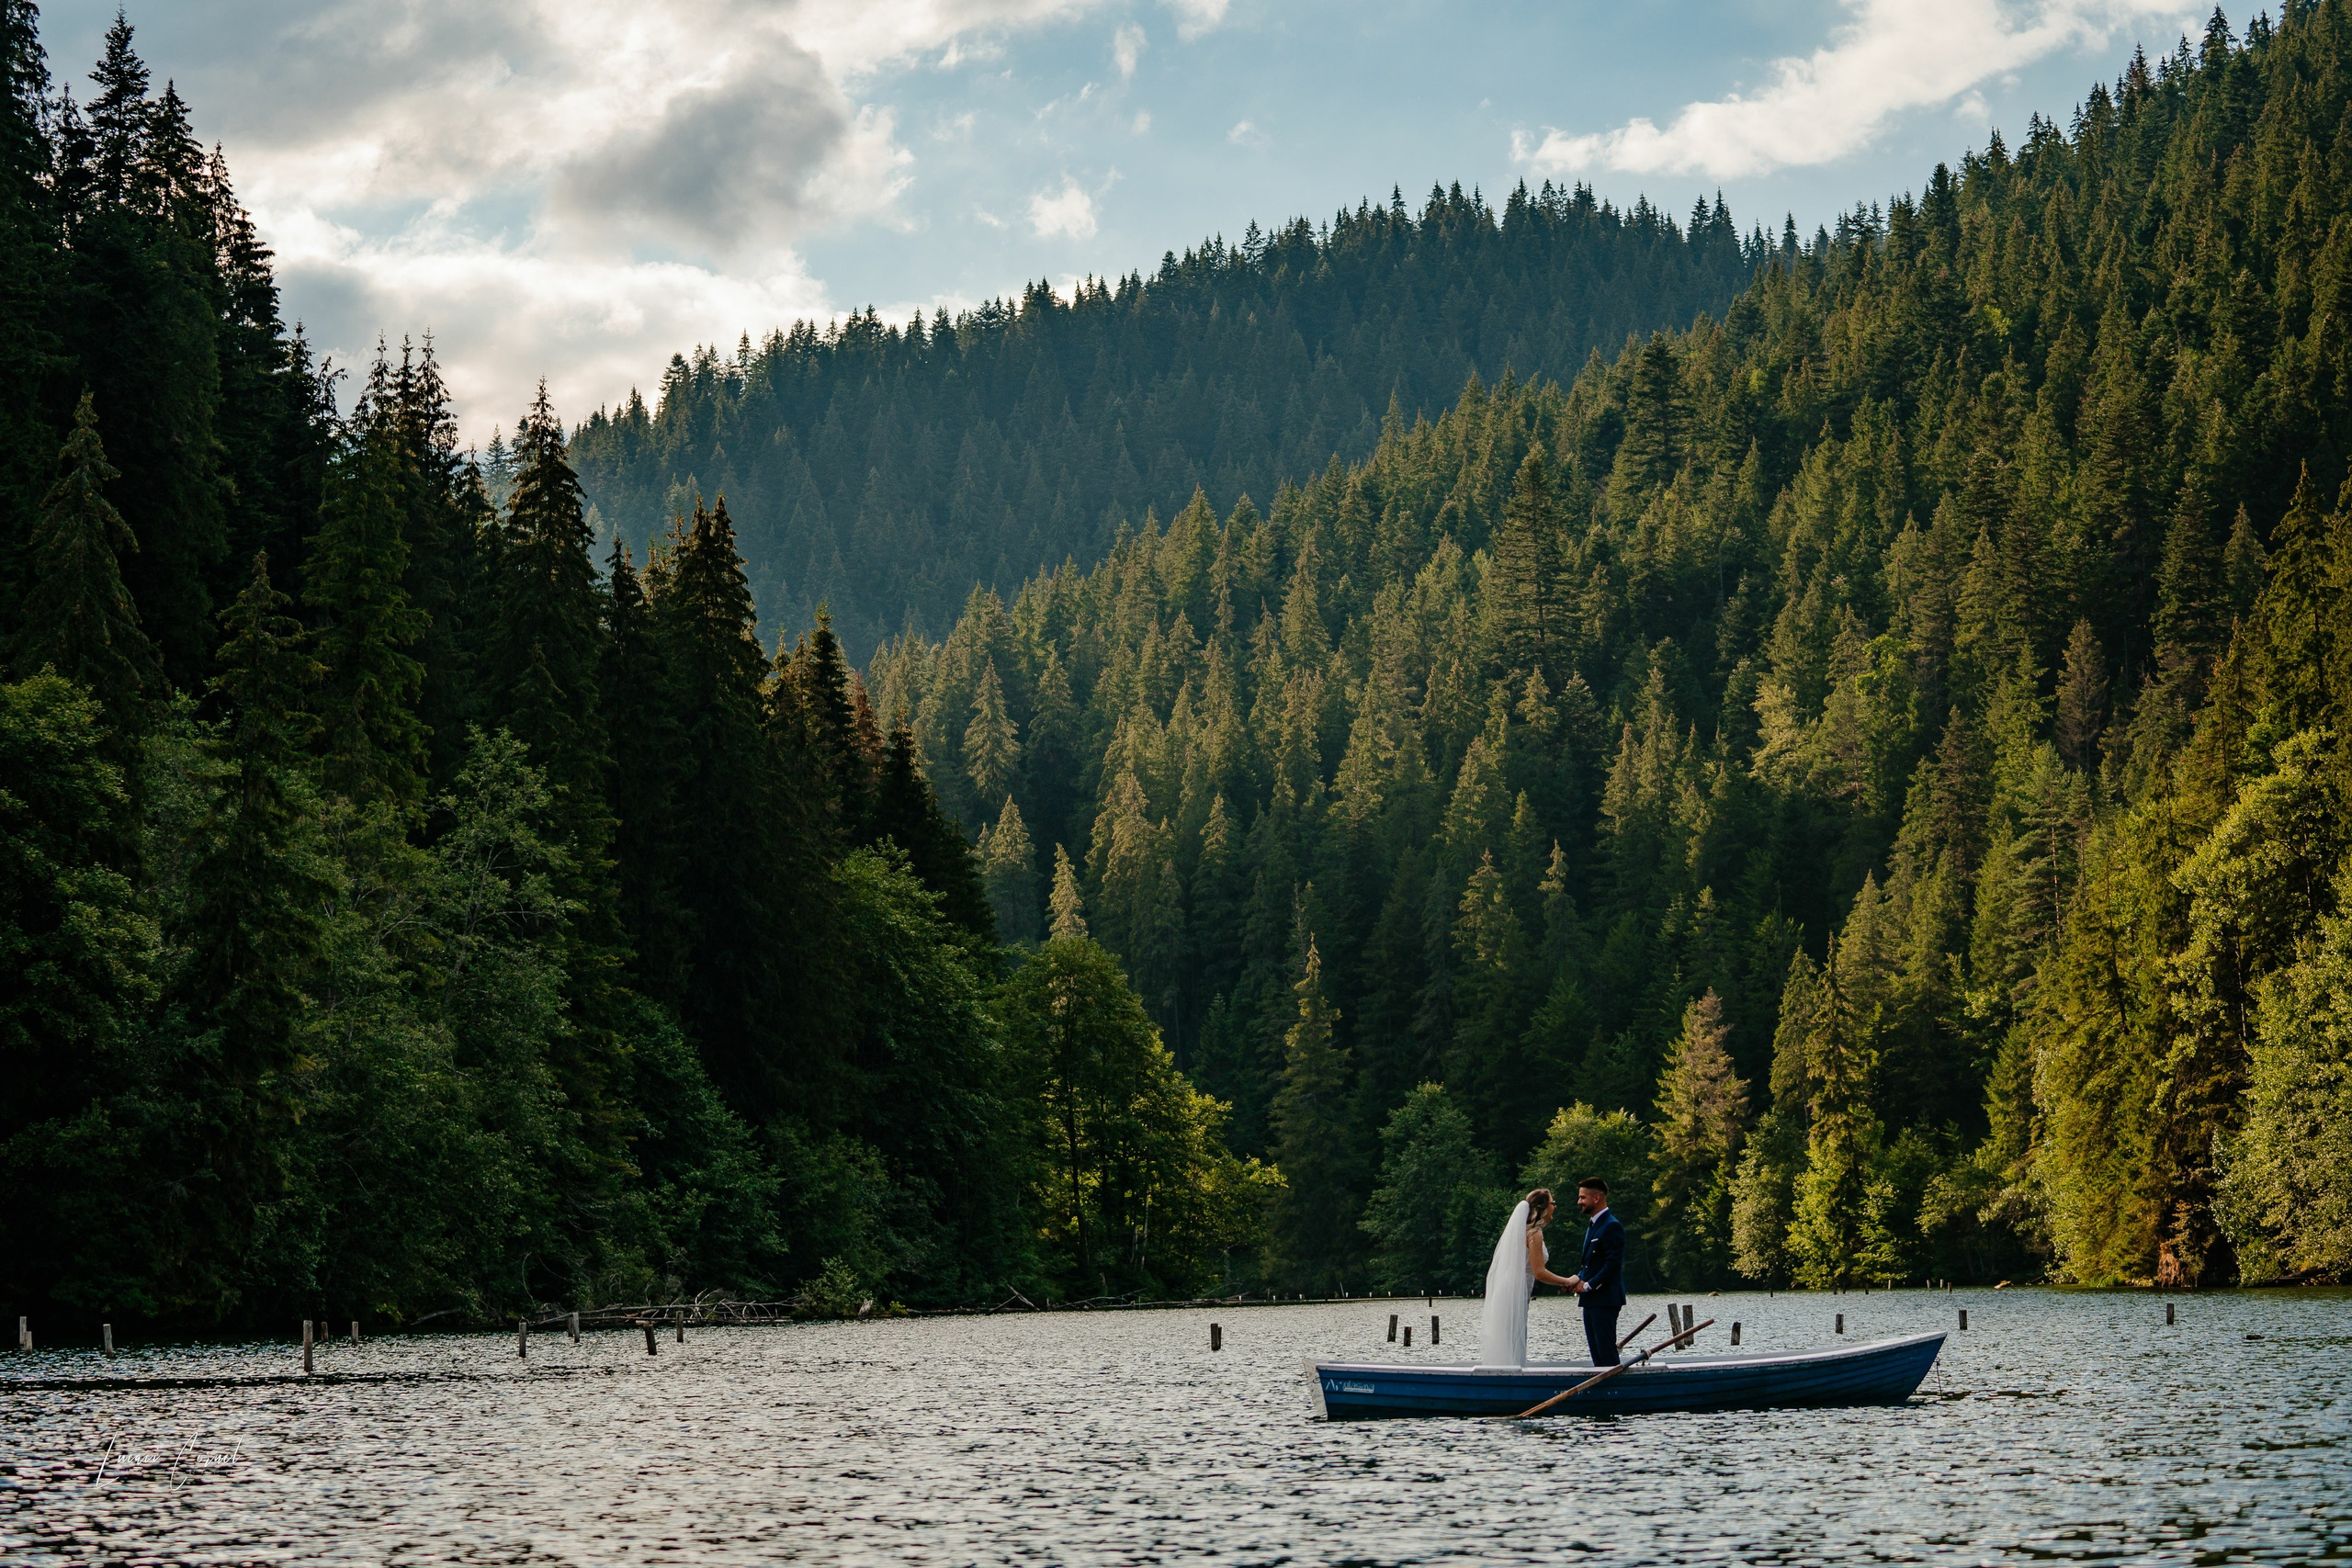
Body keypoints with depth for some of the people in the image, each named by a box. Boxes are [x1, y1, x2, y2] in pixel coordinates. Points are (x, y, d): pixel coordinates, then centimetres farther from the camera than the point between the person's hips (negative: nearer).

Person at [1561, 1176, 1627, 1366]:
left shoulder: (1612, 1226, -13)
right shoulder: (1592, 1224, 18)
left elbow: (1613, 1265, -20)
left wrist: (1588, 1285, -16)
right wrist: (1578, 1277, 5)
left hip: (1605, 1300, -10)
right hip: (1591, 1300, 10)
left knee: (1607, 1353, -9)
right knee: (1597, 1354, 9)